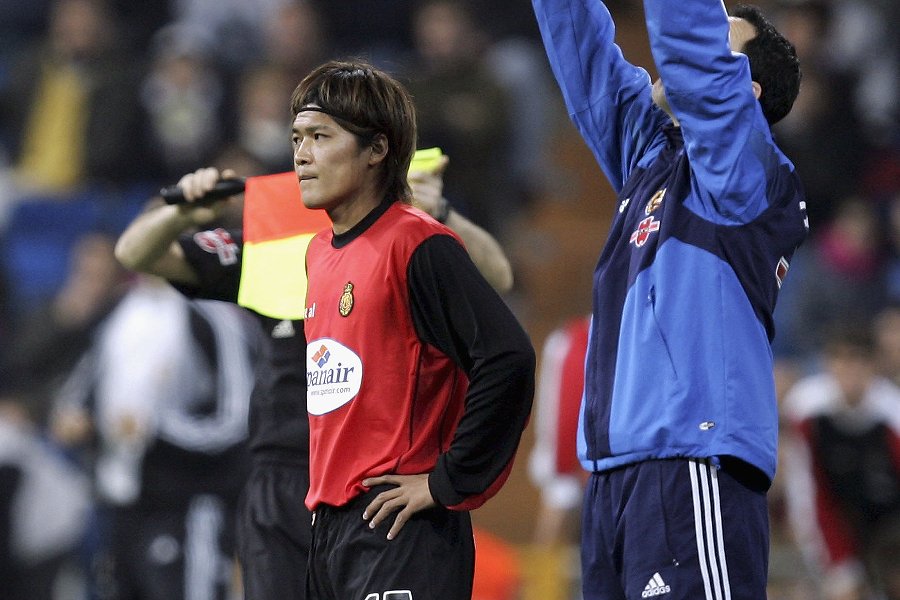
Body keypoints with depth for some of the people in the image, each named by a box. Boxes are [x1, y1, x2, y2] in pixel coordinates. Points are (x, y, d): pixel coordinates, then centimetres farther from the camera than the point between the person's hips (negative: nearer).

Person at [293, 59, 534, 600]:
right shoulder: (319, 253, 16)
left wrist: (448, 482, -16)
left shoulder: (417, 245, -11)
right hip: (330, 524, 9)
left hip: (401, 534, -9)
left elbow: (508, 359, -20)